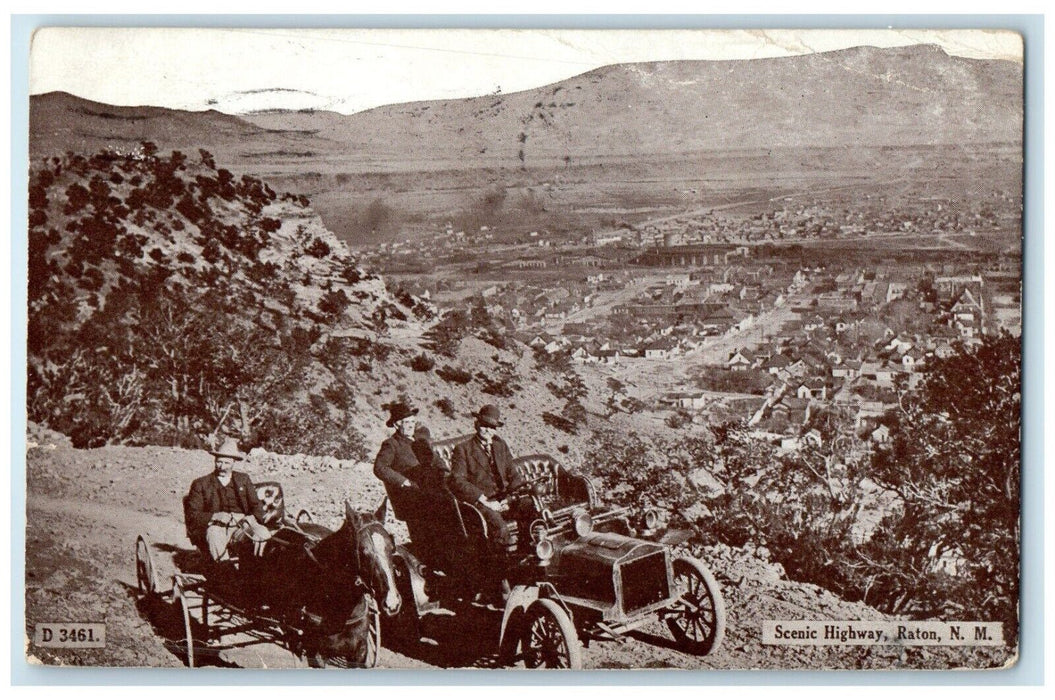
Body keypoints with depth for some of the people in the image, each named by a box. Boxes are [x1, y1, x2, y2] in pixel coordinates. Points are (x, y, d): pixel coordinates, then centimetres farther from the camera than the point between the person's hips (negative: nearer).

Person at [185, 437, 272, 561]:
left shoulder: (244, 479, 22)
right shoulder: (201, 484, 14)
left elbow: (257, 506, 17)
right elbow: (192, 515, 5)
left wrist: (251, 518, -8)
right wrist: (215, 516, -14)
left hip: (243, 524, 2)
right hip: (216, 526, -2)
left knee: (263, 534, -30)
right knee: (214, 536, -38)